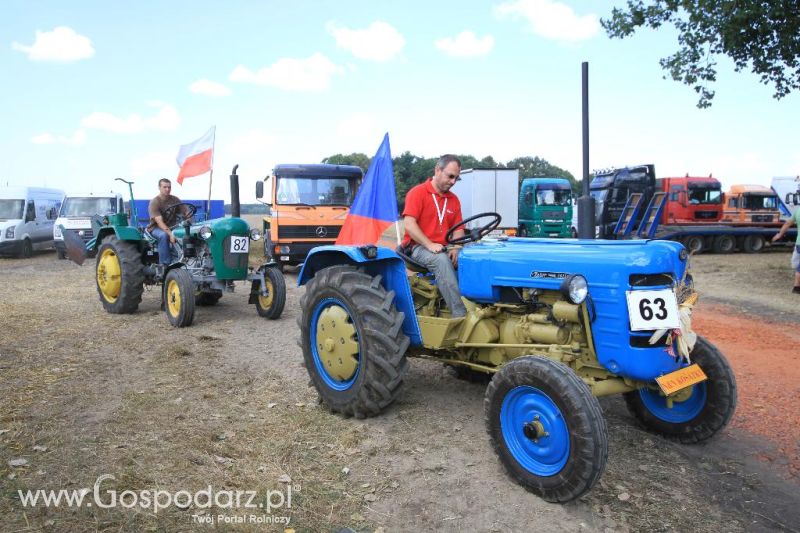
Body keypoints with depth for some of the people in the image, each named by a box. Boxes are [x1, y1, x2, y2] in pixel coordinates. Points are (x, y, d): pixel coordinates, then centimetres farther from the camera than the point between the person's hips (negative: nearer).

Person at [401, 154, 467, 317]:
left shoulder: (454, 200, 13)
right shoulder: (417, 192, -6)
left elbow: (458, 229, 8)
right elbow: (409, 225, -15)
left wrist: (455, 248, -12)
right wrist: (430, 245, -23)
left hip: (443, 249, 6)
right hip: (419, 247, -6)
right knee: (441, 260, -36)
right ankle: (459, 314, -39)